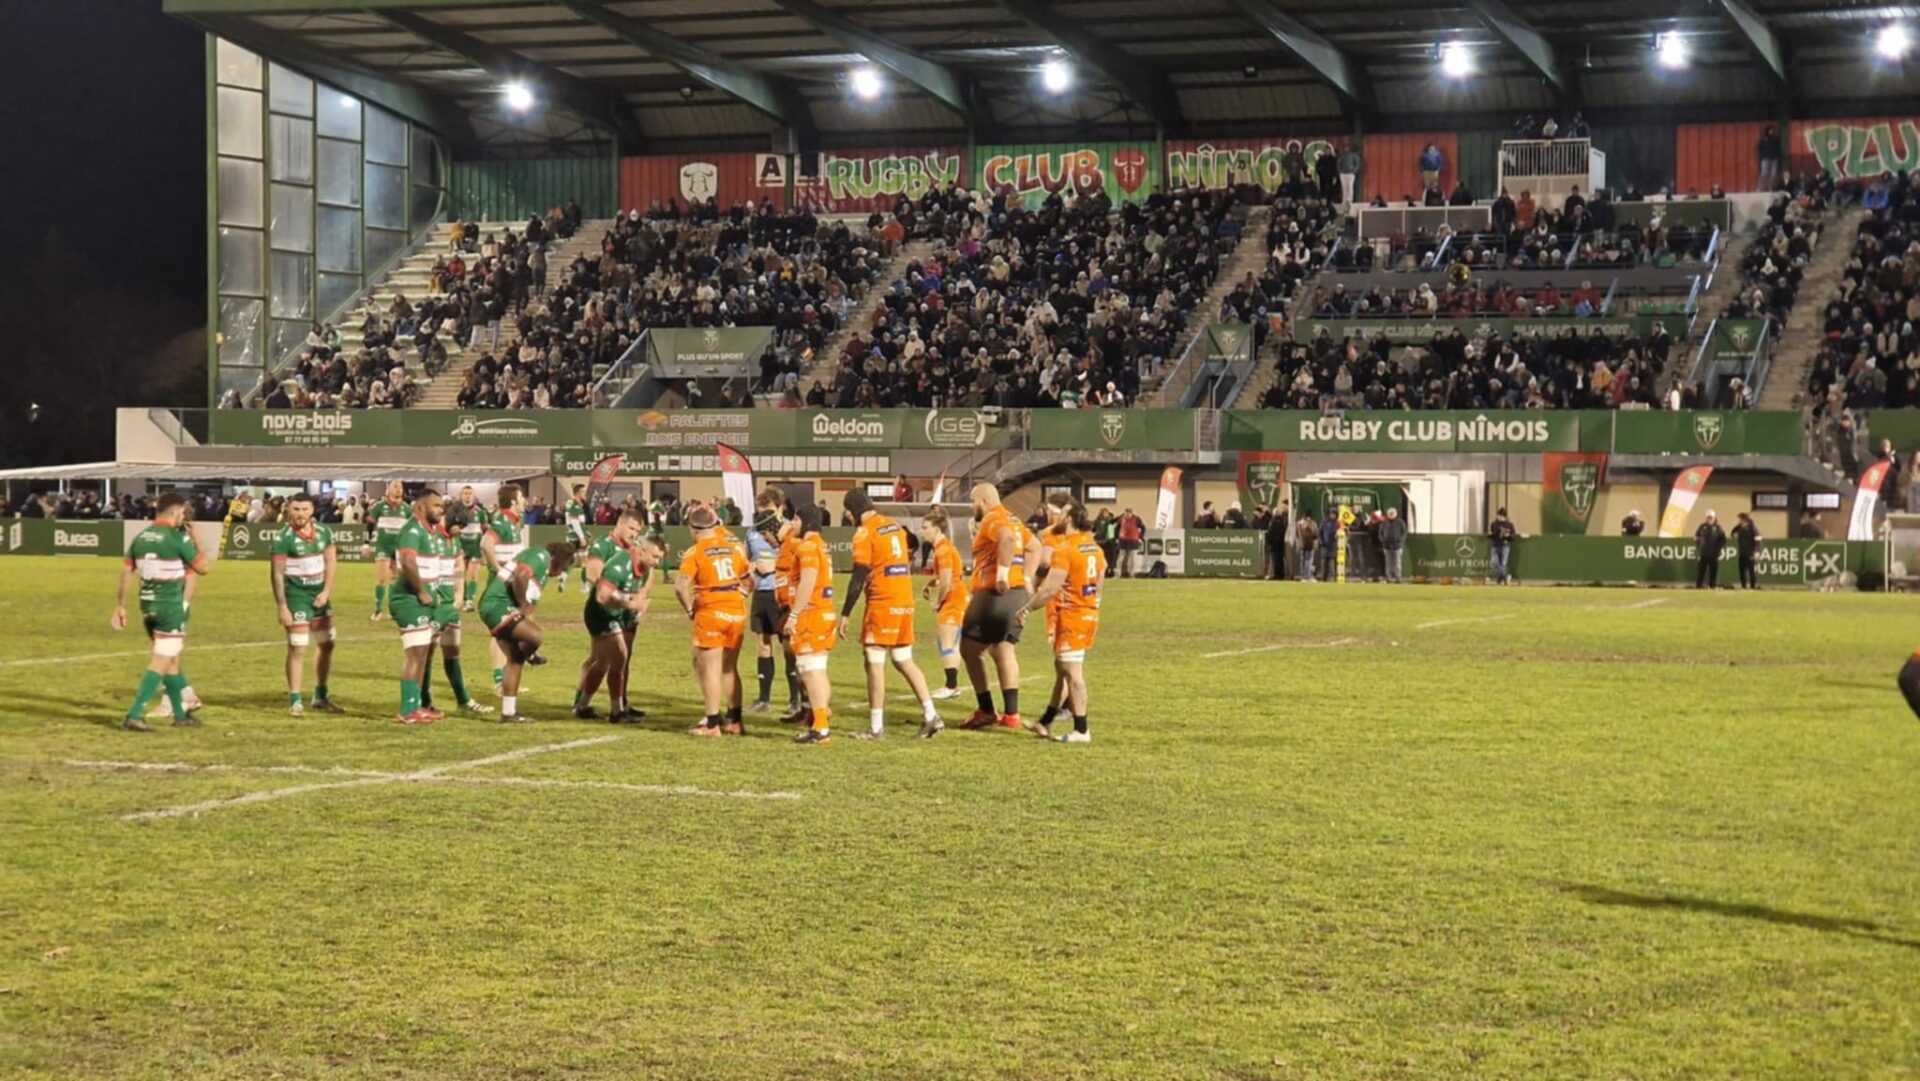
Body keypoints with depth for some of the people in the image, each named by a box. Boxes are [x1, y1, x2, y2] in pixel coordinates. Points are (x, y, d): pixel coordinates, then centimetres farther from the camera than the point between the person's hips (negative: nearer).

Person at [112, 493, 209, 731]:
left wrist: (120, 606, 11)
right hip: (172, 606, -7)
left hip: (148, 606, 7)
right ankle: (133, 715, -12)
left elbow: (126, 573, 6)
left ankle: (180, 713, 26)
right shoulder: (177, 538, -12)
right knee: (162, 662, -4)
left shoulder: (140, 537, 6)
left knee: (172, 659, 18)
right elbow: (202, 568, -5)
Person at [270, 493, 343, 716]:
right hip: (296, 595, -6)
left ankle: (320, 696, 27)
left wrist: (326, 592, -5)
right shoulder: (284, 538, -13)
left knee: (326, 644, 13)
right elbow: (276, 574, -12)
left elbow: (331, 562, 8)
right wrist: (282, 607, -16)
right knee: (297, 648, -9)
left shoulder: (323, 532, 2)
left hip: (319, 593, 6)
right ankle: (295, 701, -1)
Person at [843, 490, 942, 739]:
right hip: (906, 602, 8)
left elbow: (858, 578, -13)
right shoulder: (895, 526, 13)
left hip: (882, 604, -8)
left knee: (875, 663, -2)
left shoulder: (864, 533, -10)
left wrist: (845, 614, -10)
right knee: (904, 661, 15)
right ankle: (931, 716, 9)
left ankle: (876, 727, -1)